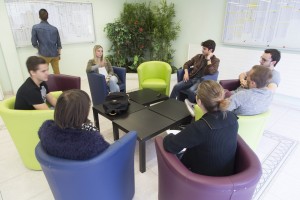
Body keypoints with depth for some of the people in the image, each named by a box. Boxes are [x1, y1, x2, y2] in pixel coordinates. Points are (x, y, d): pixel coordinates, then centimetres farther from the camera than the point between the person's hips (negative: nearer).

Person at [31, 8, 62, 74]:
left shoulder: (35, 27, -4)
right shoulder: (54, 28, 5)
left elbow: (34, 43, -2)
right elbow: (59, 43, 7)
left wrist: (40, 48, 16)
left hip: (44, 54, -3)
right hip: (55, 54, 4)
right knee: (57, 73, 12)